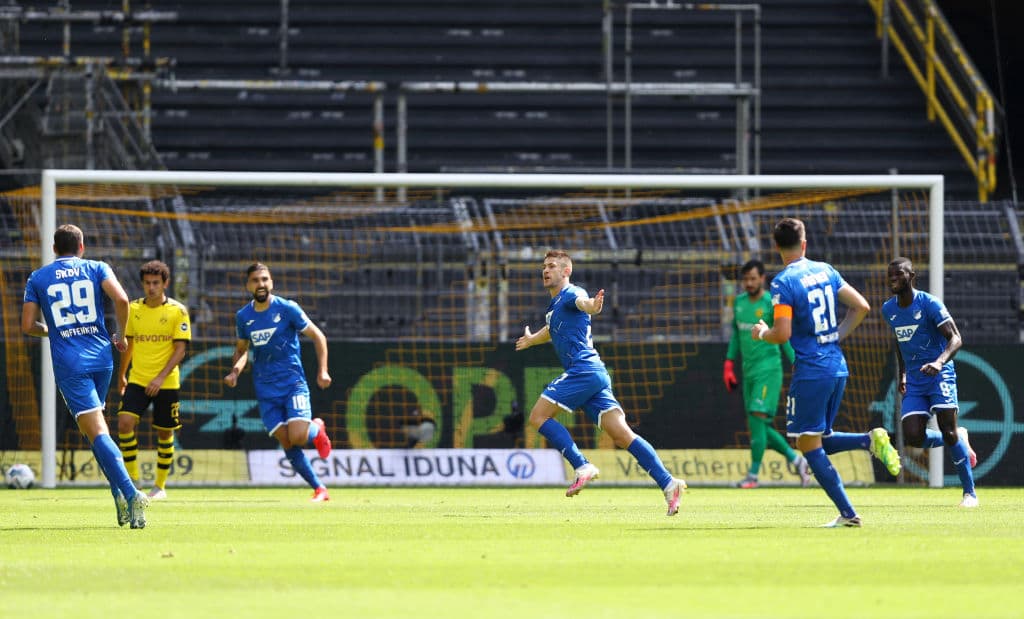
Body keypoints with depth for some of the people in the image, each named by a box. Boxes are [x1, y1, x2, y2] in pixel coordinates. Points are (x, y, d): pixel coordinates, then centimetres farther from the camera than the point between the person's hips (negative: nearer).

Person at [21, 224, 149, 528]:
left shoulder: (37, 278, 8)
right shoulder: (96, 269, 8)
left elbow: (28, 326, 5)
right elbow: (121, 299, -9)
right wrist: (121, 334, 8)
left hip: (69, 365, -3)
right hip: (101, 358, 3)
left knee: (97, 432, -12)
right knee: (96, 427, 21)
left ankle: (129, 494, -29)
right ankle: (121, 495, 11)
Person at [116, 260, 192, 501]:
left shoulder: (177, 311, -6)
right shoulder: (134, 309, 4)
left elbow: (180, 350, -10)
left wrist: (161, 377, -20)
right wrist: (121, 375, 21)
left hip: (166, 383, -2)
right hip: (137, 380, 2)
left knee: (164, 434, 5)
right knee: (125, 422, -17)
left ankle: (160, 486, 20)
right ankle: (132, 479, -6)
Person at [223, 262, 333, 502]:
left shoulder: (287, 309, -7)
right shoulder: (243, 317, 4)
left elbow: (318, 337, 1)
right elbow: (242, 349, 21)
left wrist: (322, 371, -8)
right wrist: (235, 372, 1)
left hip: (293, 383, -3)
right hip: (266, 390, 3)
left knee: (298, 437, -19)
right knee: (287, 444, -3)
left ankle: (316, 429, 17)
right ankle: (319, 489, 10)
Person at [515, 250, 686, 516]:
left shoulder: (570, 294, -3)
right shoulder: (554, 305, 26)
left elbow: (581, 301, -29)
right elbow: (552, 330, 49)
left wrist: (591, 305, -54)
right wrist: (531, 339, 69)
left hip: (583, 370, -9)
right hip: (595, 375, 9)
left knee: (538, 416, -7)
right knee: (622, 435, -1)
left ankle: (582, 467, -13)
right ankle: (667, 482, -10)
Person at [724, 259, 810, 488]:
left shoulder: (772, 305, -8)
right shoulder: (739, 302, 11)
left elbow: (785, 339, -5)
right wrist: (729, 364, 16)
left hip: (768, 369, -7)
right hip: (749, 372, 7)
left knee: (757, 418, -15)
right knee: (760, 427, 6)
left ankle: (753, 475, -12)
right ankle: (796, 460, 21)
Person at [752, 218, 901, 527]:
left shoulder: (783, 283, -12)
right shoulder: (826, 271, 10)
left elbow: (782, 334, -17)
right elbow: (861, 307, 12)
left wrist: (761, 332, 5)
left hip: (810, 371, -7)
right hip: (838, 367, 7)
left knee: (809, 446, 0)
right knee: (821, 441, 19)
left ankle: (848, 513, -5)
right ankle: (872, 440, -6)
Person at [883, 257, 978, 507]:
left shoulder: (929, 304, -11)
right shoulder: (889, 309, 9)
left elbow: (955, 339, -17)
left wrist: (940, 362, -35)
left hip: (939, 375, -6)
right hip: (914, 382, 6)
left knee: (948, 431, -15)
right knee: (913, 437, -11)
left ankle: (970, 493, -7)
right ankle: (959, 440, 18)